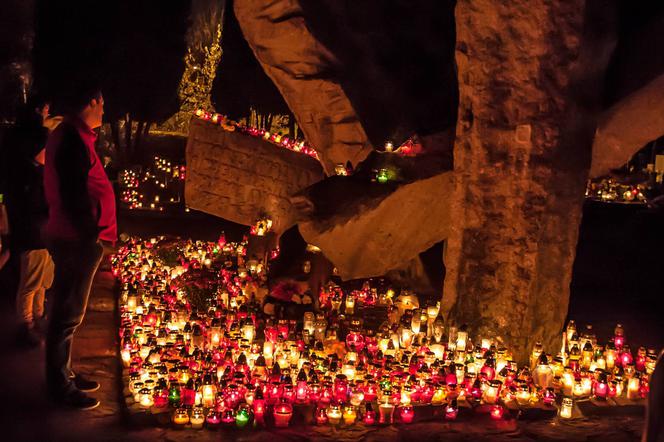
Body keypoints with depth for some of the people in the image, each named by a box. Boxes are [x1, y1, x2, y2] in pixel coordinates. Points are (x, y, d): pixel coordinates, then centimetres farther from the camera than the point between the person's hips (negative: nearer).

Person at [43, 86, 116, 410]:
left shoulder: (70, 136, 14)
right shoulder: (73, 140, -18)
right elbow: (73, 195, -24)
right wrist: (91, 233, -18)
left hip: (73, 239, 11)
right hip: (77, 242, -11)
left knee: (67, 311, 18)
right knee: (68, 314, -2)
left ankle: (63, 375, 30)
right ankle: (60, 387, 8)